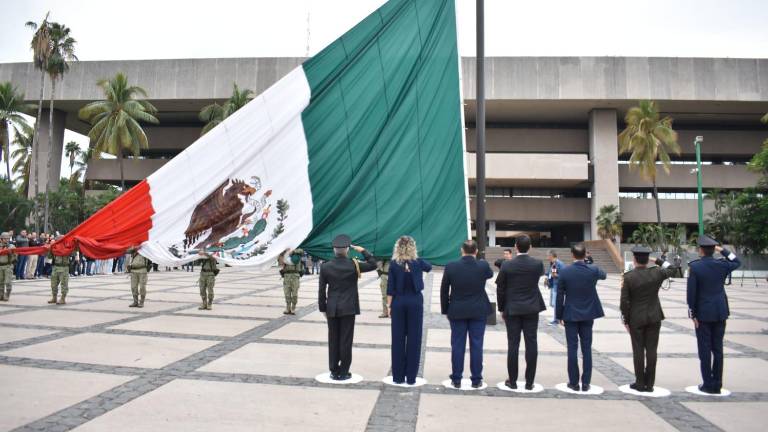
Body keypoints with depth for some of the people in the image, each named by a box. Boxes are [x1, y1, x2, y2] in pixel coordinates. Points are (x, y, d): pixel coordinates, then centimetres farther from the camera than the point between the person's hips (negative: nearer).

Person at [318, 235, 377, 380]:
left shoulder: (325, 267, -3)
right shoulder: (354, 265, -9)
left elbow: (321, 290, 0)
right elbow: (373, 264, 5)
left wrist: (323, 308, 9)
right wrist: (363, 251, 8)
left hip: (332, 309, 2)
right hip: (348, 308, -2)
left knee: (333, 340, 10)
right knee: (346, 340, 4)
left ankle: (334, 371, 16)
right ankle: (343, 372, 9)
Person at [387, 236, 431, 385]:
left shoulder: (394, 264, -5)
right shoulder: (418, 262, -3)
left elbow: (390, 287, -4)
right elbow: (429, 267, 20)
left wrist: (389, 305, 3)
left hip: (398, 302, 0)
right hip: (415, 302, 0)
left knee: (398, 339, 7)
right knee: (414, 339, 5)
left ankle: (398, 376, 12)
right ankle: (411, 376, 8)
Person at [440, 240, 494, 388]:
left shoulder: (450, 267, -9)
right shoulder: (483, 266, -9)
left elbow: (444, 291, -2)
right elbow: (490, 274, 15)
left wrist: (445, 309, 8)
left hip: (457, 311, 0)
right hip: (478, 311, 0)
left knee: (457, 345, 7)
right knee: (476, 345, 7)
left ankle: (456, 379, 13)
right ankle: (476, 380, 13)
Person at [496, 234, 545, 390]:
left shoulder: (507, 265, -9)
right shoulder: (537, 264, -6)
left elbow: (500, 289, -4)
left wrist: (502, 309, 8)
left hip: (512, 309, -1)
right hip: (532, 309, 1)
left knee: (513, 344, 4)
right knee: (531, 344, 5)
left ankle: (512, 380, 10)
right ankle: (529, 382, 9)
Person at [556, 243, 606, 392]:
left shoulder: (564, 272, -11)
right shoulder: (593, 270, -7)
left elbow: (560, 296, -7)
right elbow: (603, 275, 19)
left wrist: (559, 315, 4)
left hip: (570, 315, -2)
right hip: (588, 315, 2)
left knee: (572, 349, 4)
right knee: (587, 349, 8)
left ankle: (574, 382, 9)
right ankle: (586, 383, 12)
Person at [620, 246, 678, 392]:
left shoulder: (628, 277, -13)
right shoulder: (656, 273, -6)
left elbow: (624, 301, -10)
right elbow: (673, 270, 16)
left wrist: (626, 320, 0)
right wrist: (658, 260, 15)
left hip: (636, 319, -2)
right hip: (654, 317, 2)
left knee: (638, 351, 5)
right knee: (651, 350, 6)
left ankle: (640, 383, 11)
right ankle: (649, 384, 12)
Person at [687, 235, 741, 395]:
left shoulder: (694, 267, -13)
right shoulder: (722, 265, -3)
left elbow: (691, 292, -13)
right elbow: (737, 262, 21)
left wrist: (693, 314, -6)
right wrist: (723, 250, 15)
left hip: (703, 313, -4)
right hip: (720, 312, 4)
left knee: (705, 349, 4)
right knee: (718, 348, 10)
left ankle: (708, 384, 8)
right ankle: (717, 384, 16)